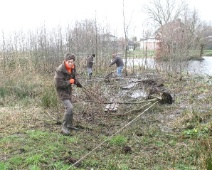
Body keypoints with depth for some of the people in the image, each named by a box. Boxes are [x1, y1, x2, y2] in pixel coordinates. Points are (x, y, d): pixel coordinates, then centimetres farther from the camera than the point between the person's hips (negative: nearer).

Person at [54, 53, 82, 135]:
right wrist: (70, 81, -21)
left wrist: (77, 83, 0)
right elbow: (59, 84, -29)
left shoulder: (72, 68, -3)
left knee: (69, 108, 19)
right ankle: (64, 126, -6)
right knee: (69, 107, -20)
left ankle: (69, 125, 36)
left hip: (68, 90, 8)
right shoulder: (59, 70, -27)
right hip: (62, 91, -8)